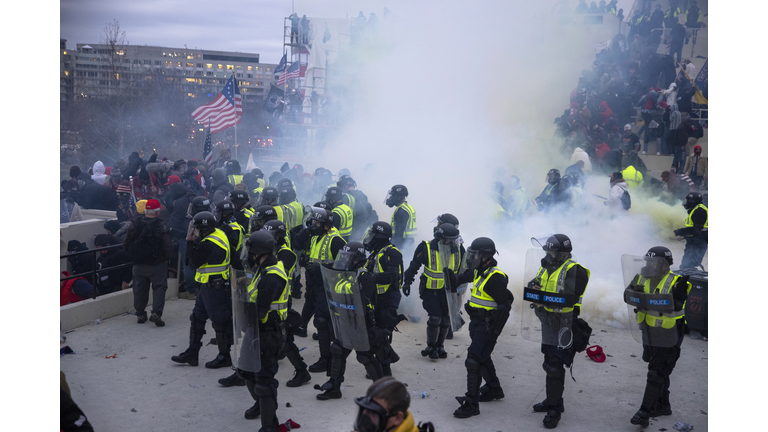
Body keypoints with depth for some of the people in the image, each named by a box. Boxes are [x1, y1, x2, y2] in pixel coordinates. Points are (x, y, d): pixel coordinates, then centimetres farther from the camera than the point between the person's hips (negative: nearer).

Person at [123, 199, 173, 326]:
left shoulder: (135, 225, -1)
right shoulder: (160, 227, -16)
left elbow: (126, 245, 7)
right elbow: (168, 247, -18)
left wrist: (133, 258, 20)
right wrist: (167, 257, 1)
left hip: (138, 264, 4)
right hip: (157, 264, -4)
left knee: (140, 288, 15)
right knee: (159, 287, 4)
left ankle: (140, 314, 22)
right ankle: (156, 313, -9)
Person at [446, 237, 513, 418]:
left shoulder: (495, 278, -22)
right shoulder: (478, 271, 7)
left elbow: (505, 305, -21)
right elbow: (458, 281, 23)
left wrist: (494, 331, -20)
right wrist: (449, 274, 0)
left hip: (487, 324, -10)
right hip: (476, 322, 10)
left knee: (473, 361, -11)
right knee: (483, 357, 23)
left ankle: (471, 403, -4)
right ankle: (494, 389, 43)